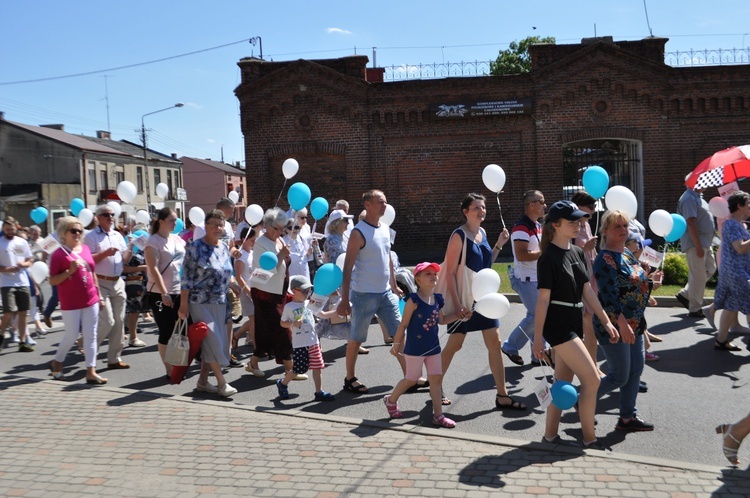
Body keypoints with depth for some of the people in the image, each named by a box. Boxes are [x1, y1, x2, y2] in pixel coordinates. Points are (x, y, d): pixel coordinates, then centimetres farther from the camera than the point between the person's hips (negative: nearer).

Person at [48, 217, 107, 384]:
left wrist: (99, 295, 14)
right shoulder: (58, 254, -9)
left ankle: (91, 371, 6)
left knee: (91, 336, 3)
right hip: (71, 303, -5)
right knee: (71, 336, 3)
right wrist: (70, 271, -23)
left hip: (90, 300, 5)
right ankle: (57, 362, 30)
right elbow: (52, 281, -9)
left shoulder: (85, 249, 8)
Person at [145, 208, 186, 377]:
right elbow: (154, 269, -15)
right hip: (160, 294, -6)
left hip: (180, 292, 6)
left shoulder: (178, 239, 11)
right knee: (166, 332, 0)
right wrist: (164, 293, -21)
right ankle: (169, 370, 10)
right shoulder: (153, 241, -8)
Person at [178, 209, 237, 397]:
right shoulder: (196, 248, -10)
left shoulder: (224, 248, 9)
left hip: (220, 304, 7)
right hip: (200, 303, -6)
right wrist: (183, 305, -14)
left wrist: (227, 304, 16)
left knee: (210, 343, 10)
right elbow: (187, 278, -12)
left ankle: (202, 381, 20)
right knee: (213, 341, -8)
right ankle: (221, 382, -2)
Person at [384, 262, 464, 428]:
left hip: (433, 347, 6)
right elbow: (404, 324, -13)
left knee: (436, 378, 5)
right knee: (411, 379, 6)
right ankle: (391, 400, 32)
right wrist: (397, 344, -9)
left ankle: (438, 415, 13)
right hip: (415, 349, -6)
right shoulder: (414, 300, -18)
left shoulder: (438, 299, 3)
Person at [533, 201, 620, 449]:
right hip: (557, 324, -8)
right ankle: (589, 439, 6)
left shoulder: (577, 253, 10)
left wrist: (606, 322, 11)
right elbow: (543, 299, -14)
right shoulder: (549, 258, -13)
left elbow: (587, 291, 13)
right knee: (592, 379, -7)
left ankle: (550, 435, 22)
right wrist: (538, 338, -13)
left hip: (573, 323, 8)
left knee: (563, 383, 12)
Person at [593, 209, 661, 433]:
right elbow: (609, 295, -25)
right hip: (614, 325, -9)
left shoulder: (627, 253, 10)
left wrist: (651, 282, 11)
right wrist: (622, 324, -29)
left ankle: (628, 416, 23)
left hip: (633, 323, 9)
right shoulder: (605, 259, -18)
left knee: (636, 370, 12)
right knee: (620, 376, -2)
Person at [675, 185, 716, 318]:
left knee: (710, 269, 17)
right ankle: (695, 309, 6)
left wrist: (704, 245, 20)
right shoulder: (689, 199, -17)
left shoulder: (696, 197, 16)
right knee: (698, 276, -4)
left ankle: (685, 294, 22)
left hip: (704, 243, 10)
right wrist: (698, 247, -26)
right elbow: (691, 224, -24)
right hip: (695, 243, -10)